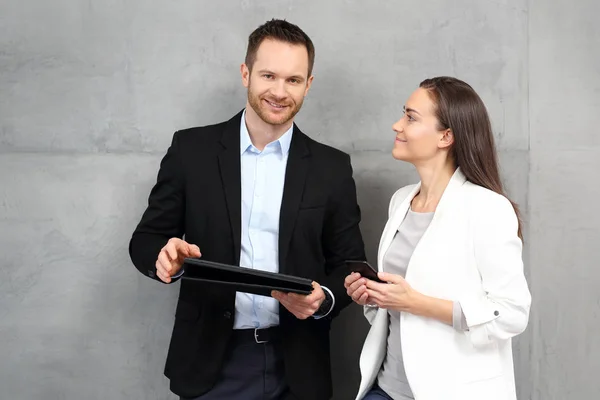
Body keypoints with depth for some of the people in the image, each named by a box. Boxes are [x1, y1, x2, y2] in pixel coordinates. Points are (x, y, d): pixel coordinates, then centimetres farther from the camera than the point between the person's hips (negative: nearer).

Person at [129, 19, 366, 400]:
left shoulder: (332, 167, 0)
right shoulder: (191, 149, -2)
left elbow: (349, 264, 4)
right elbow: (146, 239, 1)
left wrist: (324, 298, -16)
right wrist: (167, 255, -21)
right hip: (211, 360, 0)